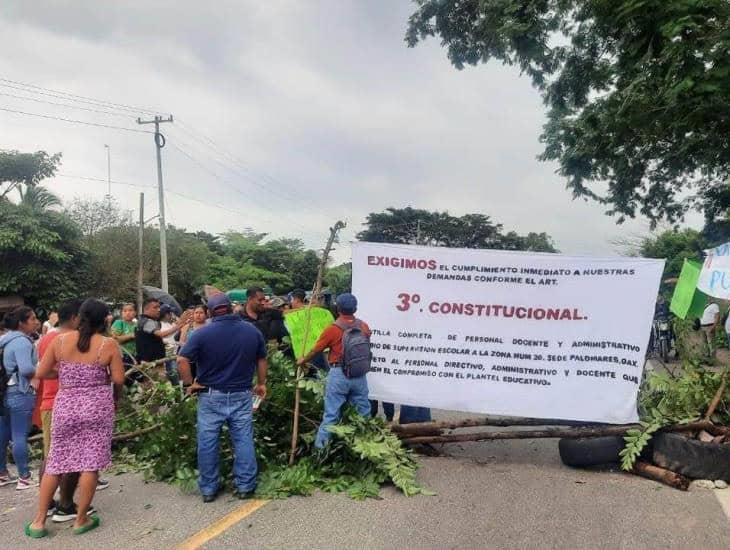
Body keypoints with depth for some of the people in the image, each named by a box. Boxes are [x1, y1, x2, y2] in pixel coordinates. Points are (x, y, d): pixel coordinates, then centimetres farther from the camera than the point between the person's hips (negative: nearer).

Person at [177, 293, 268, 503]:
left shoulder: (203, 333, -9)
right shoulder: (252, 331, 1)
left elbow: (182, 360, -13)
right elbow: (262, 360, 10)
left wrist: (190, 383, -2)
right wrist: (261, 384, 22)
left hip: (211, 396, -2)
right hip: (241, 395, 2)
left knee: (207, 443, 9)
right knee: (243, 441, 9)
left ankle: (208, 489, 19)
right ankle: (245, 486, 16)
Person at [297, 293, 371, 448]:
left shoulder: (332, 329, -9)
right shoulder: (364, 326, 1)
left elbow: (315, 350, 2)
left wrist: (303, 360, 20)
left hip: (339, 374, -3)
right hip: (359, 374, 3)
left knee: (331, 414, 2)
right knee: (363, 412, 14)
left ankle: (320, 446, 9)